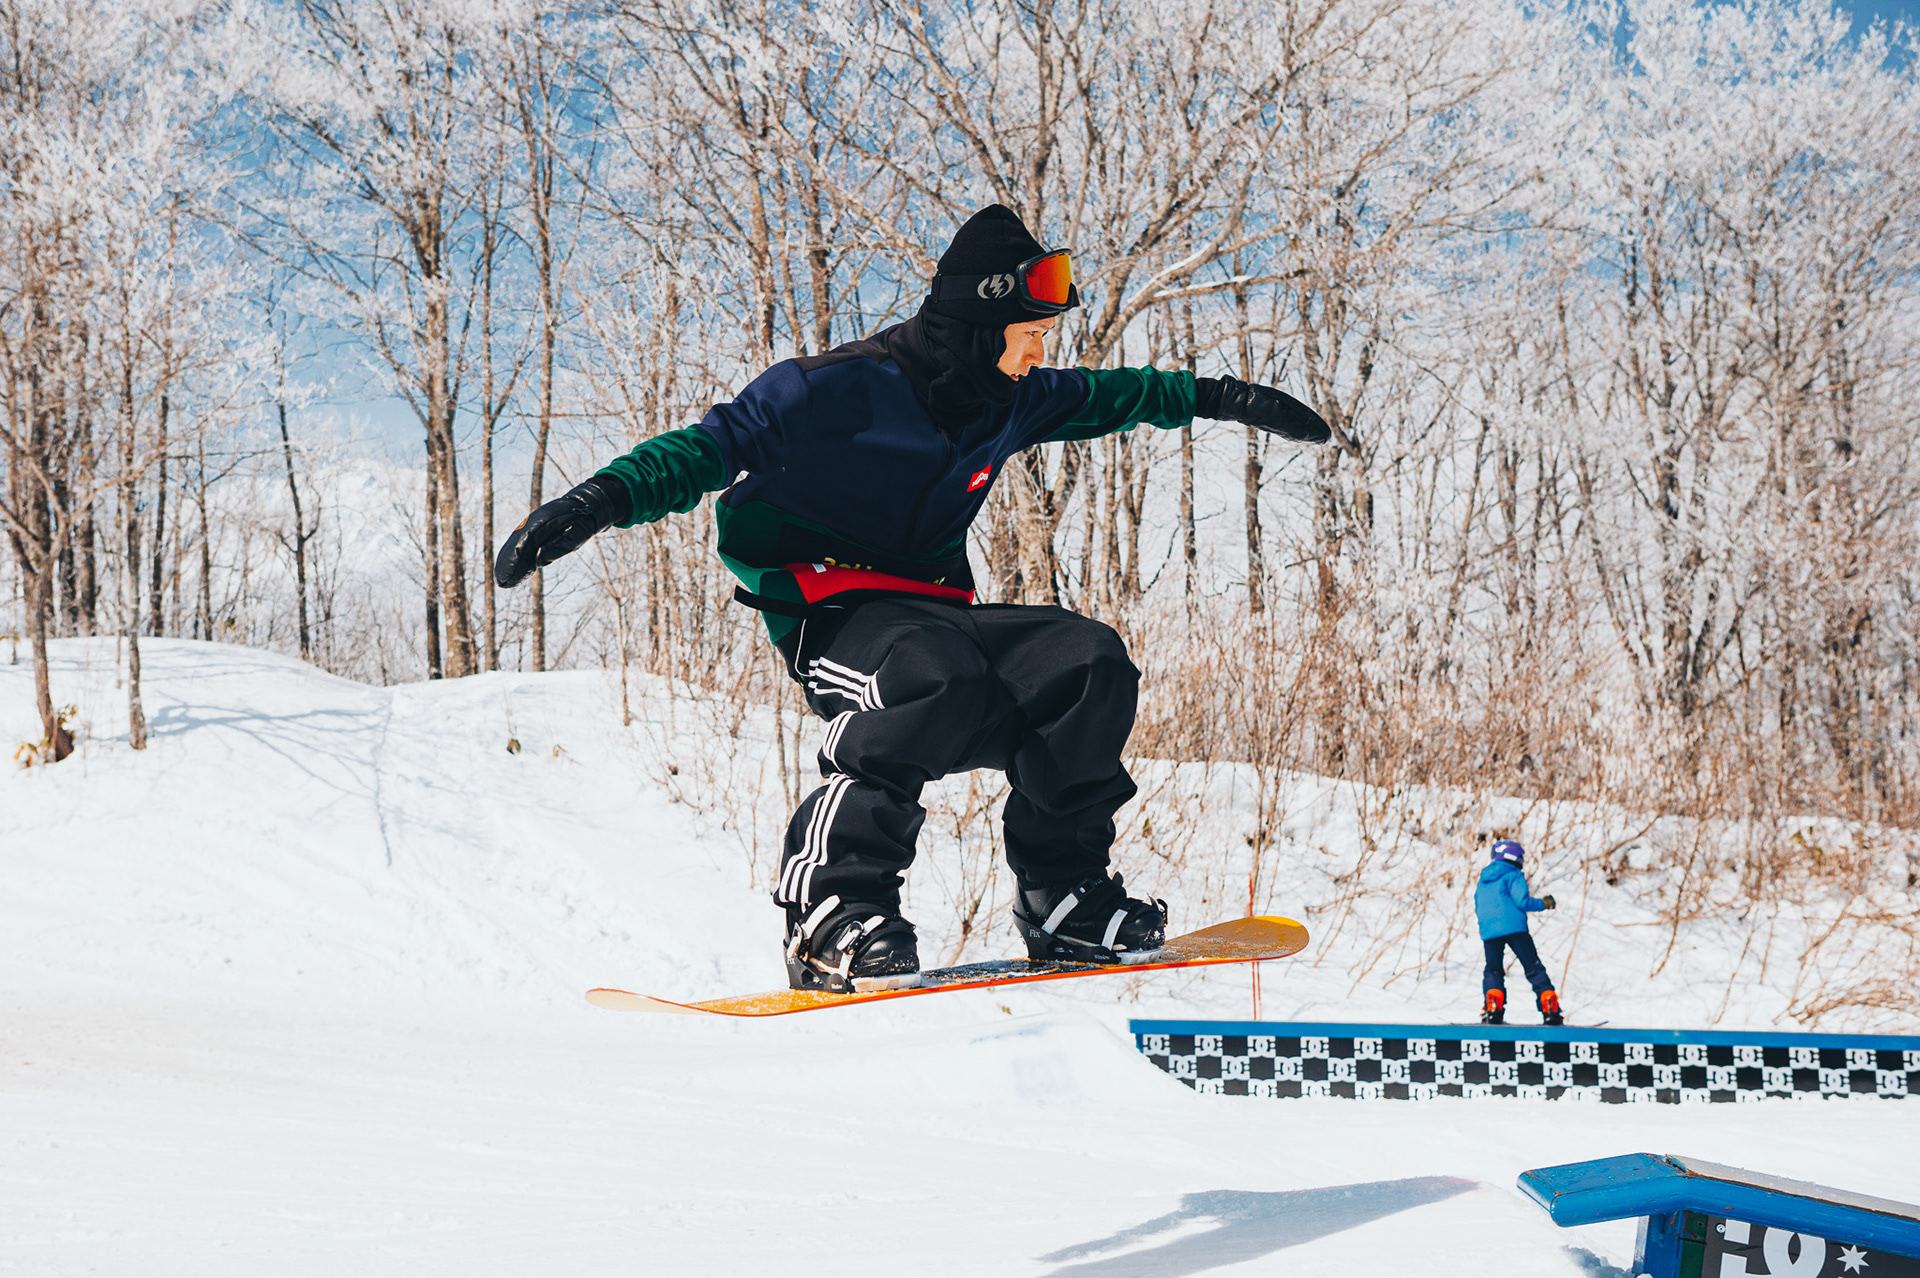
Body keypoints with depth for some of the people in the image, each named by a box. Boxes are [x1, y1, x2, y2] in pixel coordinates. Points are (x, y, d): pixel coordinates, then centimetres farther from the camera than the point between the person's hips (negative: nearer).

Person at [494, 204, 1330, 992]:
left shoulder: (1010, 401, 10)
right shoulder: (847, 389, -14)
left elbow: (1104, 396, 29)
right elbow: (717, 445, -19)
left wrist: (1219, 399, 35)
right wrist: (607, 497, -34)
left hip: (932, 609, 7)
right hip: (828, 610, -7)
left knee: (1091, 663, -14)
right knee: (940, 675, -38)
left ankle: (1063, 898, -3)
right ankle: (830, 912, -31)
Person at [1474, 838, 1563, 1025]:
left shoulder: (1483, 879, 20)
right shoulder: (1513, 875, 1)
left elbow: (1478, 908, 22)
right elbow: (1522, 901, -9)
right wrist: (1543, 903, 5)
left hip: (1488, 931, 4)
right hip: (1514, 928, -4)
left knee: (1493, 970, 13)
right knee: (1534, 969, 1)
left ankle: (1493, 1009, -10)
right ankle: (1550, 1010, -7)